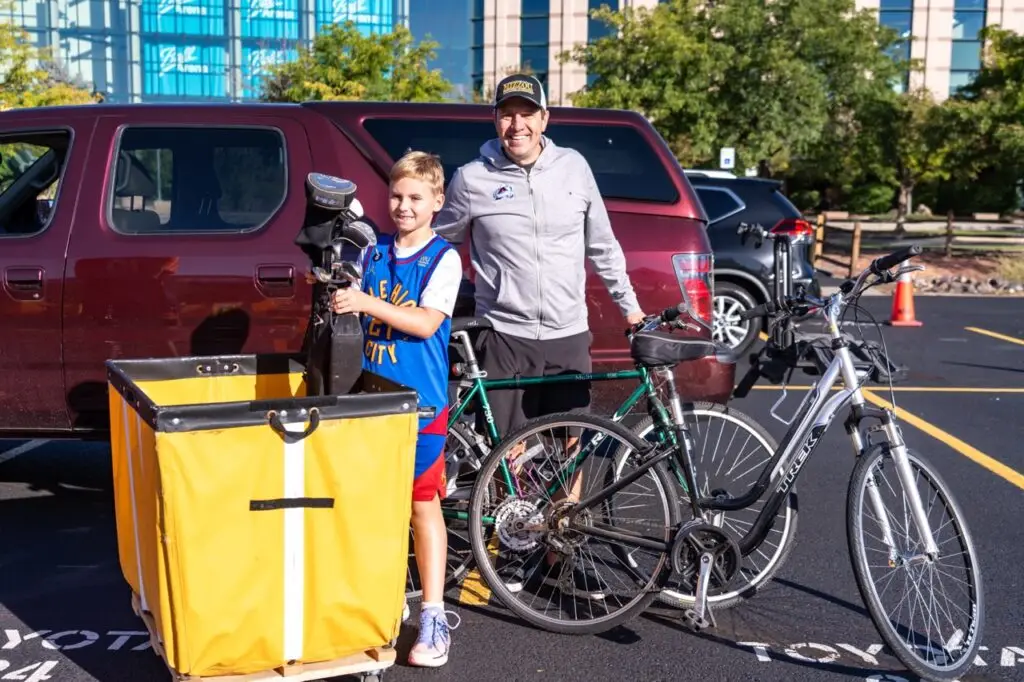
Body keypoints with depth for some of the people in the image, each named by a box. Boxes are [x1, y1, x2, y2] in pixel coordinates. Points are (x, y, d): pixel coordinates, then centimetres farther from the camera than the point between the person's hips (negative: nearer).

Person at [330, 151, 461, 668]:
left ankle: (433, 616, 6)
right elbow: (358, 314, 16)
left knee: (423, 504, -1)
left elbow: (426, 323, -18)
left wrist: (366, 302, -26)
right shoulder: (375, 253, 10)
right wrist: (336, 299, -4)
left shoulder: (444, 258, -6)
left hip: (420, 400, -5)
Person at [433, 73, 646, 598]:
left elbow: (602, 245, 13)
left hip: (567, 334, 2)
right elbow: (437, 247, 9)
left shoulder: (573, 167, 4)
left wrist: (629, 304, 15)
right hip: (505, 334, -2)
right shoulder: (472, 180, -3)